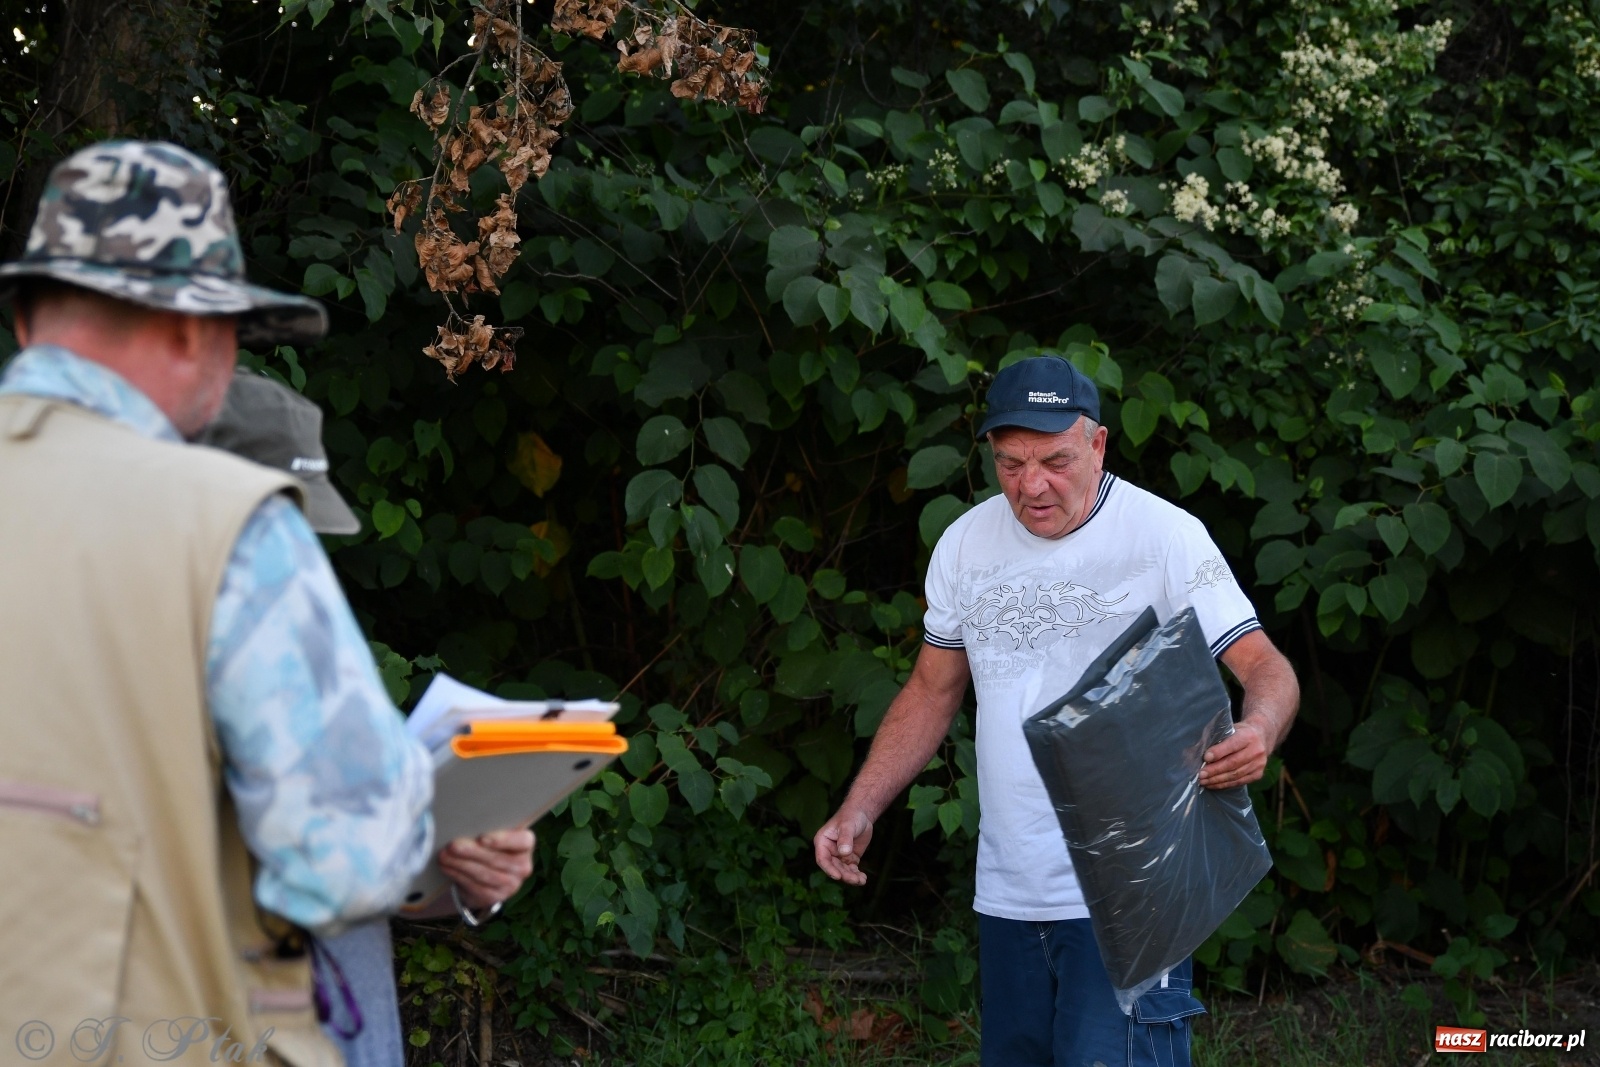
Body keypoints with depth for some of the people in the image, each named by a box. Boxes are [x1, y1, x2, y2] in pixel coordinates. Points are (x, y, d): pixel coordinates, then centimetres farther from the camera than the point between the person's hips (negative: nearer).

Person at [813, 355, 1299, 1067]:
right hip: (1007, 895, 6)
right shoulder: (966, 544, 7)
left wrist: (1258, 731, -34)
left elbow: (1266, 668, -10)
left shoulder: (1165, 535, -8)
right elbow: (933, 690, 17)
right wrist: (859, 811, 6)